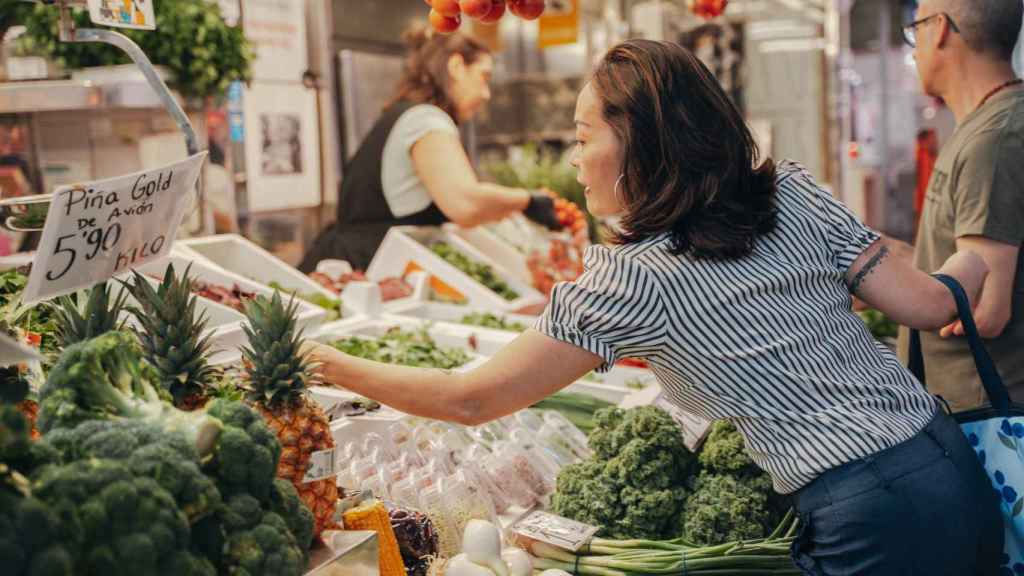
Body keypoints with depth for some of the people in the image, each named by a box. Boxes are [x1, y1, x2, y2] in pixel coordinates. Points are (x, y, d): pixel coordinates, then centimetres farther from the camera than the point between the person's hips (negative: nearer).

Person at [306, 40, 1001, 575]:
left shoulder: (627, 280, -14)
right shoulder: (793, 192, 1)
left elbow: (470, 399, -8)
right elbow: (929, 304, 2)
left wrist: (328, 363, 3)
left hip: (869, 518, -7)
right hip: (957, 462, 7)